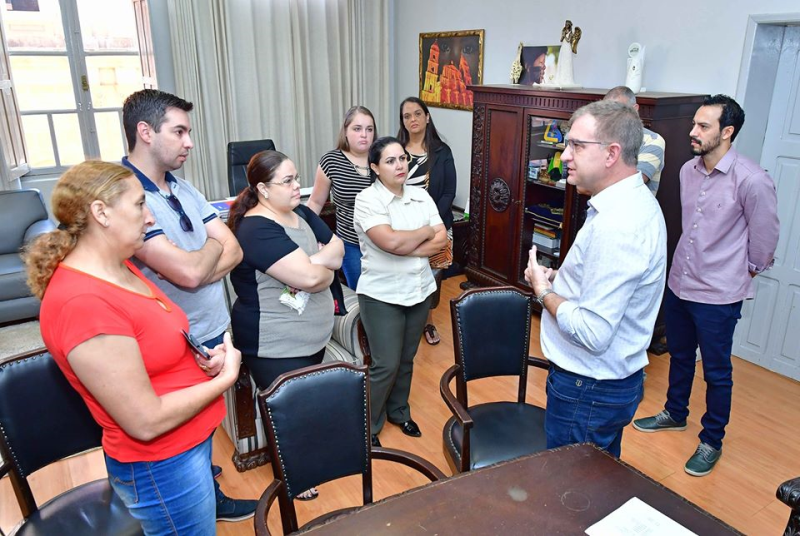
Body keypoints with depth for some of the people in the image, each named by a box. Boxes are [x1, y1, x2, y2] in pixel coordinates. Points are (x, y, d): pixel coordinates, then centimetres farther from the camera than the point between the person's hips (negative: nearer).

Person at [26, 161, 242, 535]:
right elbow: (147, 421, -26)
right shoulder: (83, 303, -29)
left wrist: (202, 356, -5)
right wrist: (225, 378, -15)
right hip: (160, 469, -9)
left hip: (193, 442, 9)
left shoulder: (117, 267, 1)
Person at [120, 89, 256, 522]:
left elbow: (234, 251, -1)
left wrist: (194, 266, -20)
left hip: (213, 330, 7)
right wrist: (213, 246, -8)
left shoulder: (182, 187, 3)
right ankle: (209, 498, 40)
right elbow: (190, 272, -30)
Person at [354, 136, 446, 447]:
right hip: (382, 295, -5)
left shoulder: (420, 195, 4)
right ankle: (368, 427, 21)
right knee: (386, 365, 1)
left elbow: (442, 240, -3)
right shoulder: (367, 200, -14)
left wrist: (406, 249, -17)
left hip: (419, 290, 6)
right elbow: (391, 241, -28)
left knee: (406, 359, 18)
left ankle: (398, 412, 40)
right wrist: (426, 231, -11)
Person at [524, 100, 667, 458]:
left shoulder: (616, 227, -29)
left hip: (589, 391, -10)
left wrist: (543, 291, -15)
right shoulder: (637, 202, 5)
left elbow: (593, 333, -30)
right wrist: (560, 279, 3)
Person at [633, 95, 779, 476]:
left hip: (718, 295, -6)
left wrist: (744, 275, 3)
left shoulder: (752, 181, -19)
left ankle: (711, 442, 28)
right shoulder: (688, 170, 1)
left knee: (716, 372, 9)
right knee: (679, 356, 23)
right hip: (679, 283, 6)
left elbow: (765, 237, -7)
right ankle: (674, 413, 45)